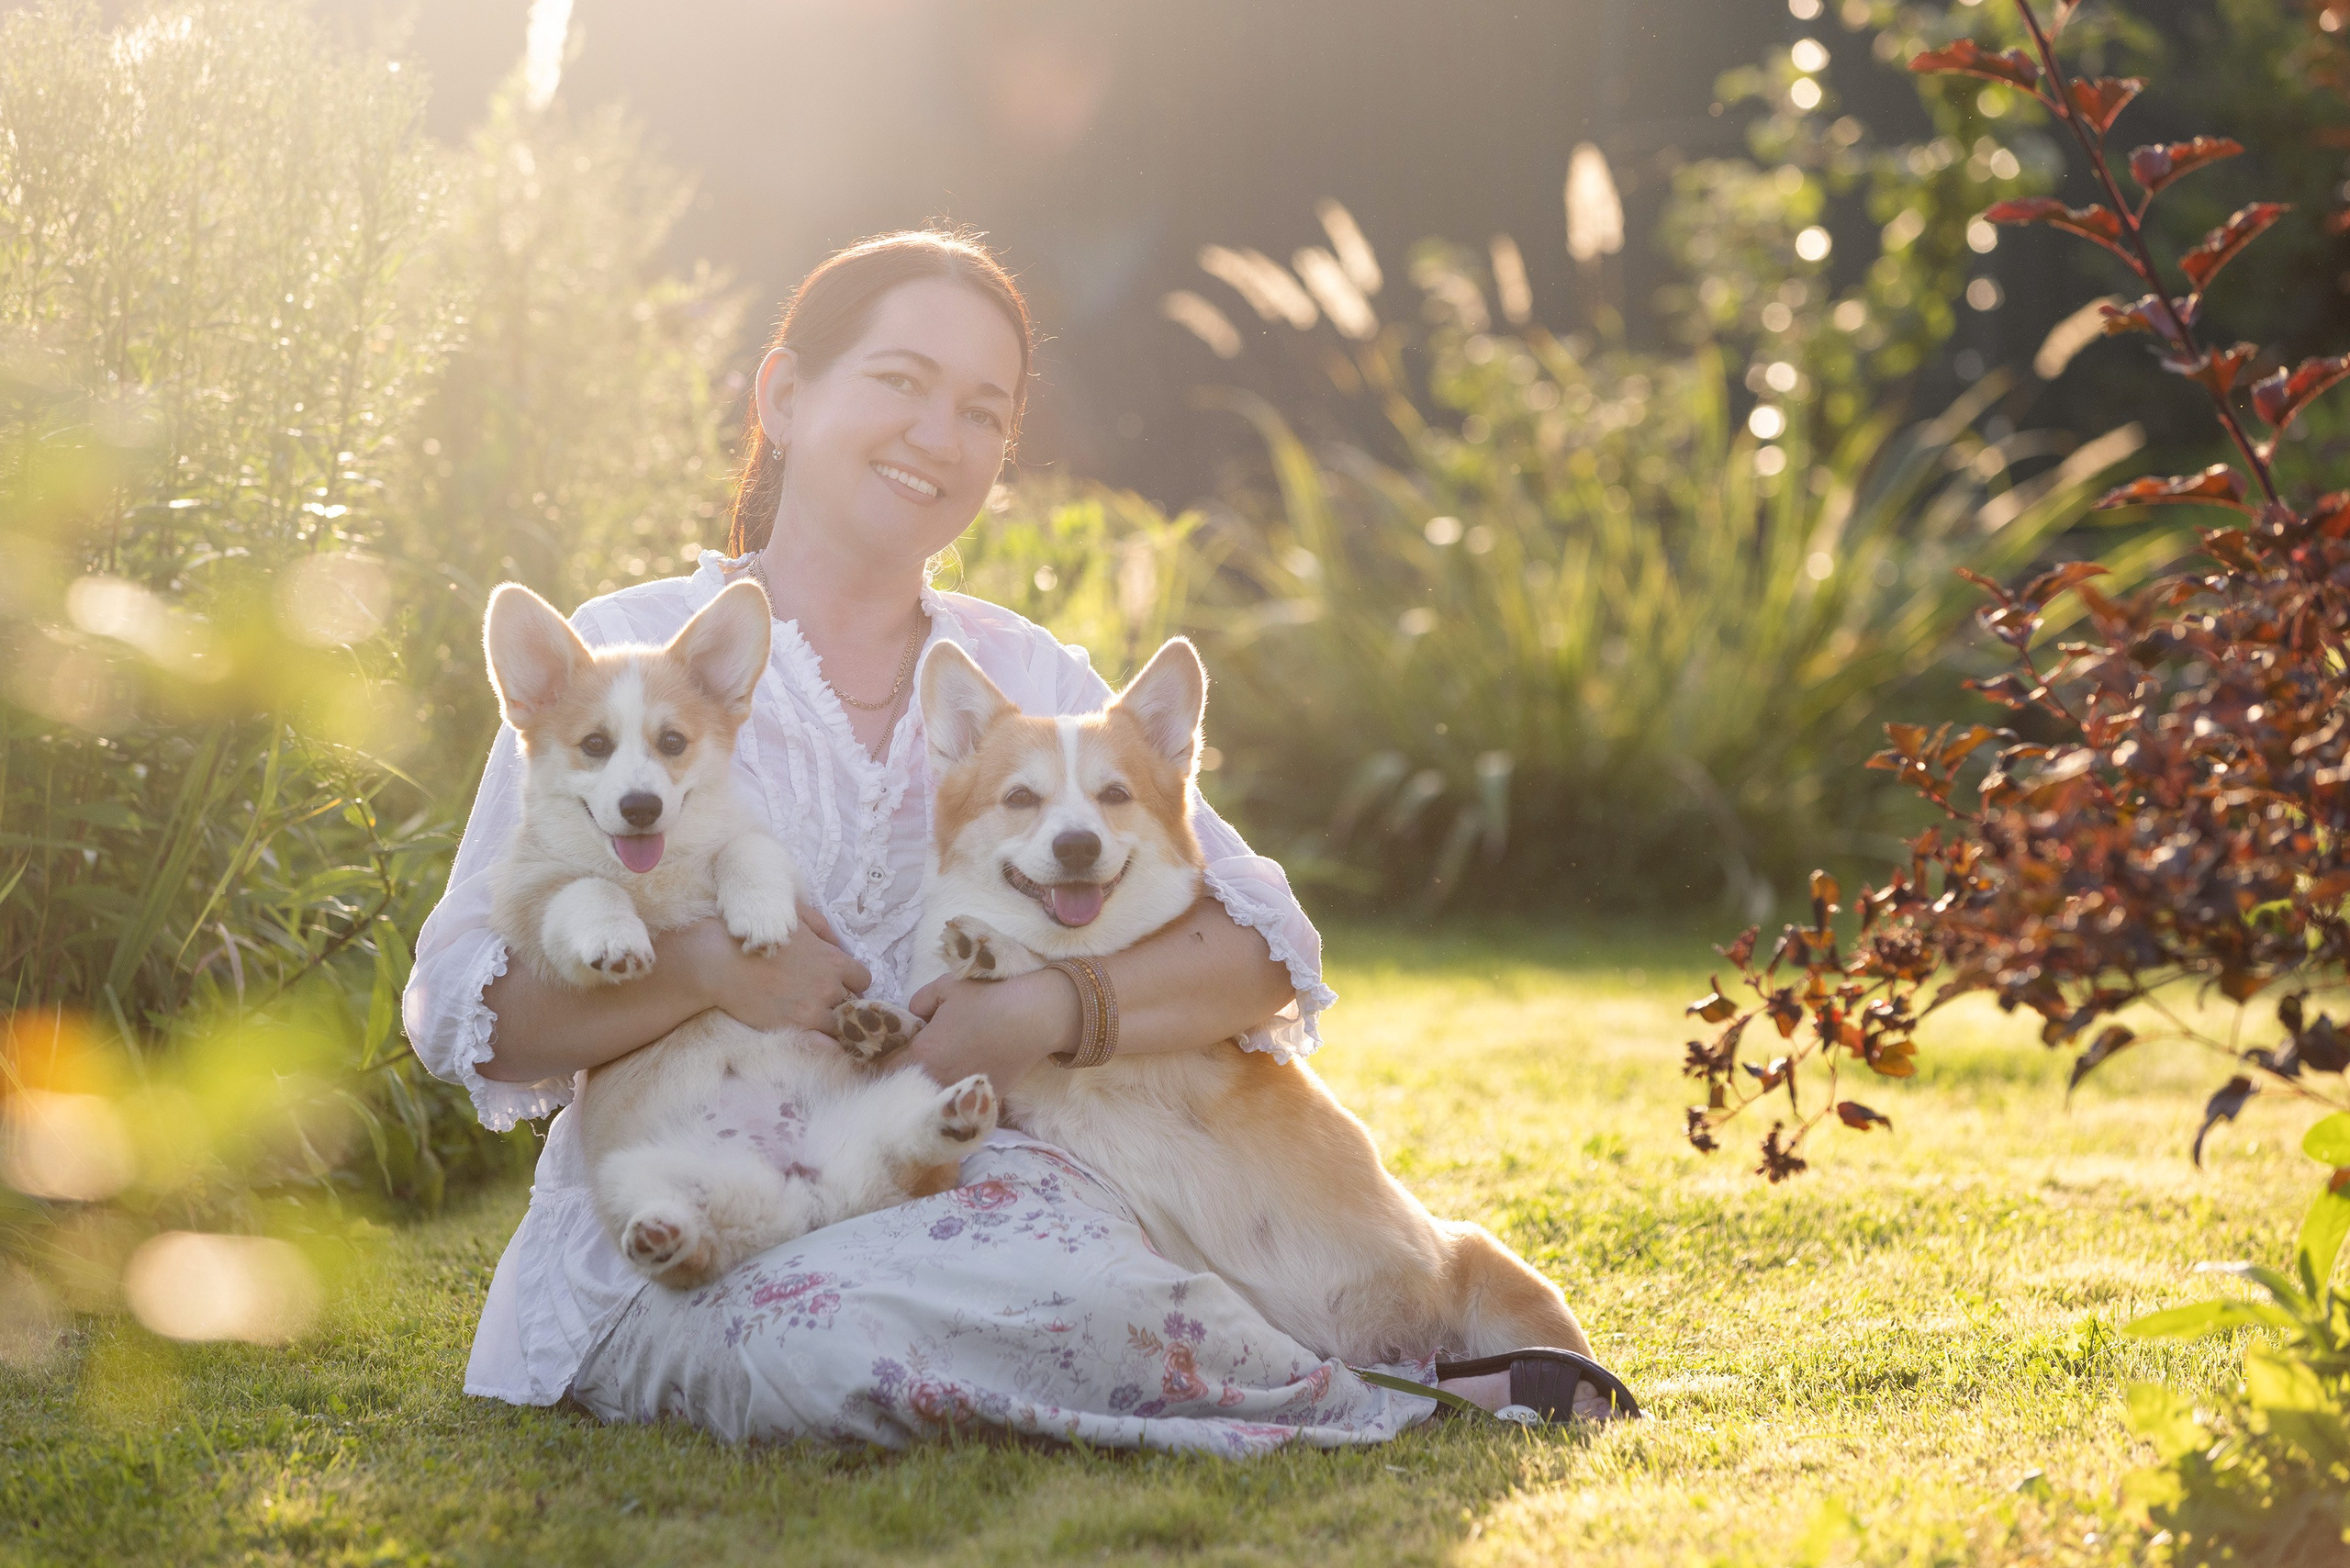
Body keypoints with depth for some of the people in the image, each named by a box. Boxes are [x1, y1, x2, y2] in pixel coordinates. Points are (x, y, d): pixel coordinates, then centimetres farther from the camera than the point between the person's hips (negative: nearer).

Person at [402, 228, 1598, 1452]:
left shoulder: (1034, 684, 14)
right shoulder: (625, 656, 4)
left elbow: (1266, 952, 3)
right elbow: (465, 1013, -3)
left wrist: (1052, 1008, -16)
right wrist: (700, 965, -21)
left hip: (960, 1193, 2)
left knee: (1048, 1256, -33)